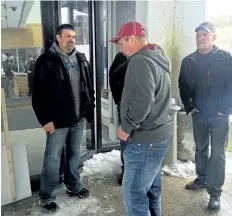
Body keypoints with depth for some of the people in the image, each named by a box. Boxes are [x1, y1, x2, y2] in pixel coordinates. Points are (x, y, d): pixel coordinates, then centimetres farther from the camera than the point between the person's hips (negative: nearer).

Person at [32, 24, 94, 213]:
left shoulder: (81, 59, 9)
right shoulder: (47, 60, -10)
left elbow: (89, 87, 15)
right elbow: (40, 93, -13)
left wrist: (90, 109, 11)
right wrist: (45, 119, -16)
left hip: (78, 118, 6)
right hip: (58, 120, -5)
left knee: (74, 154, 18)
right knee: (52, 158, 4)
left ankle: (73, 185, 37)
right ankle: (46, 196, 20)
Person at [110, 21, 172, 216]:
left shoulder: (140, 61, -16)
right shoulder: (158, 59, 15)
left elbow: (142, 101, -26)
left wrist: (127, 127, -14)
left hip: (145, 139, -10)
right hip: (160, 134, 10)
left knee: (134, 193, -1)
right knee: (151, 187, 20)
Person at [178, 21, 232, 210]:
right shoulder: (189, 61, 5)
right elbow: (183, 85, 10)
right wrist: (189, 106, 1)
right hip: (198, 114, 4)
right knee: (201, 149, 17)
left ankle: (215, 191, 9)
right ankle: (202, 179, 34)